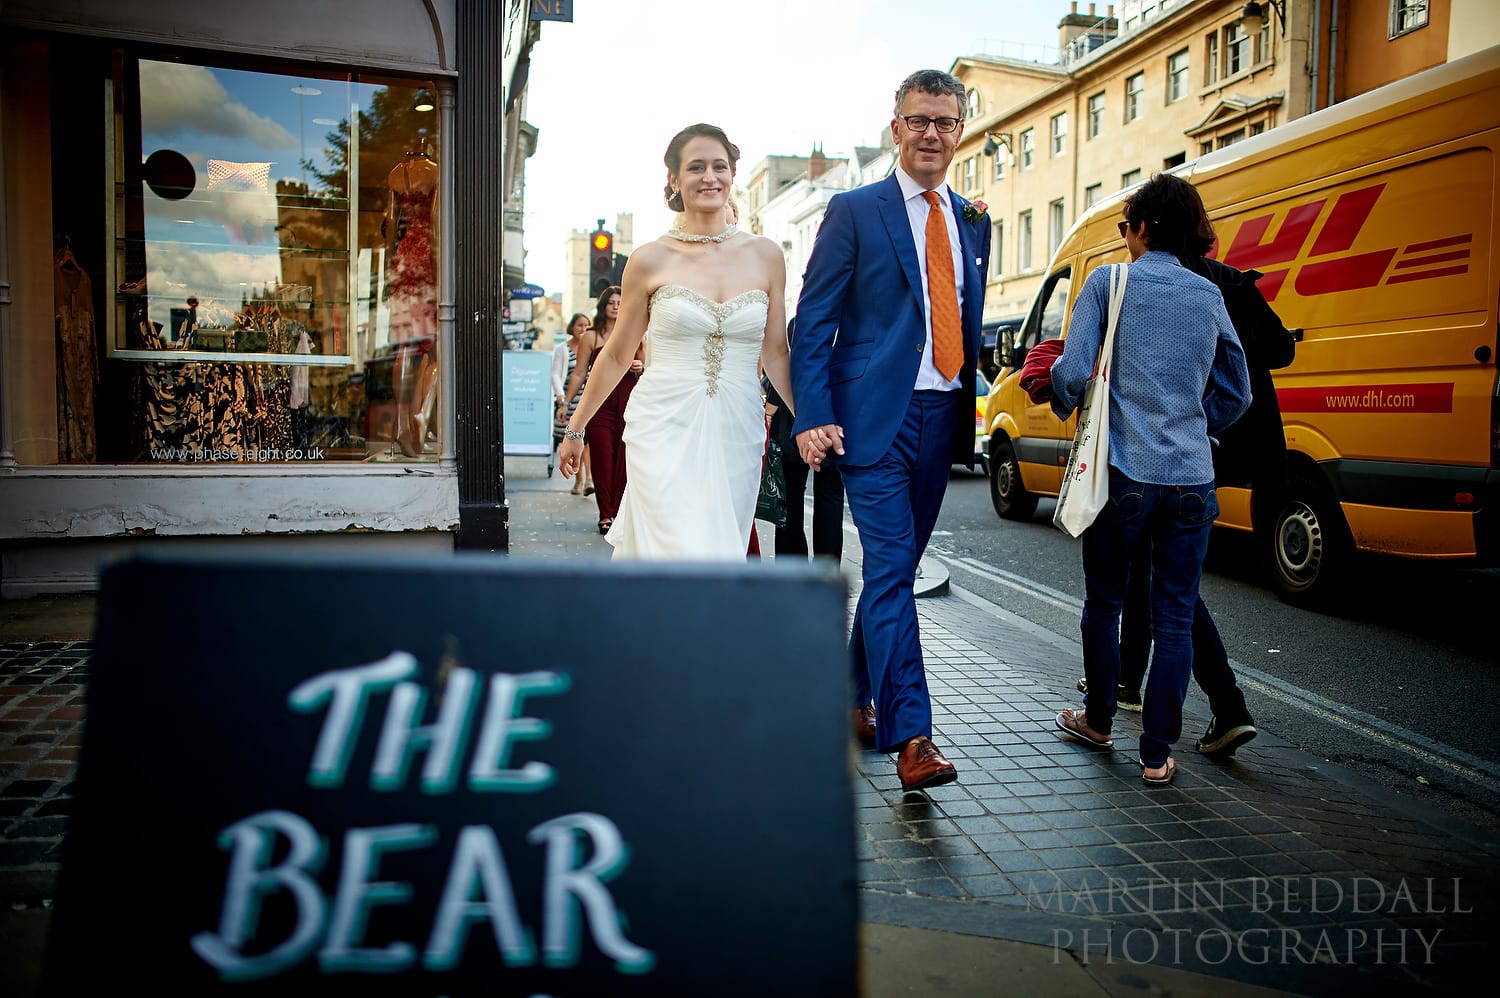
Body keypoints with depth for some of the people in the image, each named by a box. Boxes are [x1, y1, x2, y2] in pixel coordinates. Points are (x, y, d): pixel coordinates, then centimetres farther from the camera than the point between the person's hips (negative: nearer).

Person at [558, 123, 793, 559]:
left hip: (736, 435, 3)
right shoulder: (650, 260, 0)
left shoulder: (765, 255, 6)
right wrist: (574, 429, 13)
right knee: (691, 557, -12)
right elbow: (617, 355, 9)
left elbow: (775, 352, 11)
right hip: (666, 429, -3)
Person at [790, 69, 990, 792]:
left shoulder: (972, 223, 16)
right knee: (890, 570, -10)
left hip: (941, 418, 6)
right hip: (874, 417, -6)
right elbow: (813, 321, -5)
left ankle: (856, 696, 30)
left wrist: (969, 407, 11)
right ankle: (909, 737, -7)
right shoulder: (854, 211, -1)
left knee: (896, 569, 13)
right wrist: (811, 418, -15)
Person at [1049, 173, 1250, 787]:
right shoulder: (1209, 295, 9)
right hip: (1190, 478, 3)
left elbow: (1073, 373, -10)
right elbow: (1236, 393, 14)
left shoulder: (1108, 283, -3)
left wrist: (1063, 407, 11)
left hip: (1124, 472, -3)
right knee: (1174, 618, 7)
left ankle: (1098, 721, 30)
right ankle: (1157, 754, 11)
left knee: (1104, 603, 15)